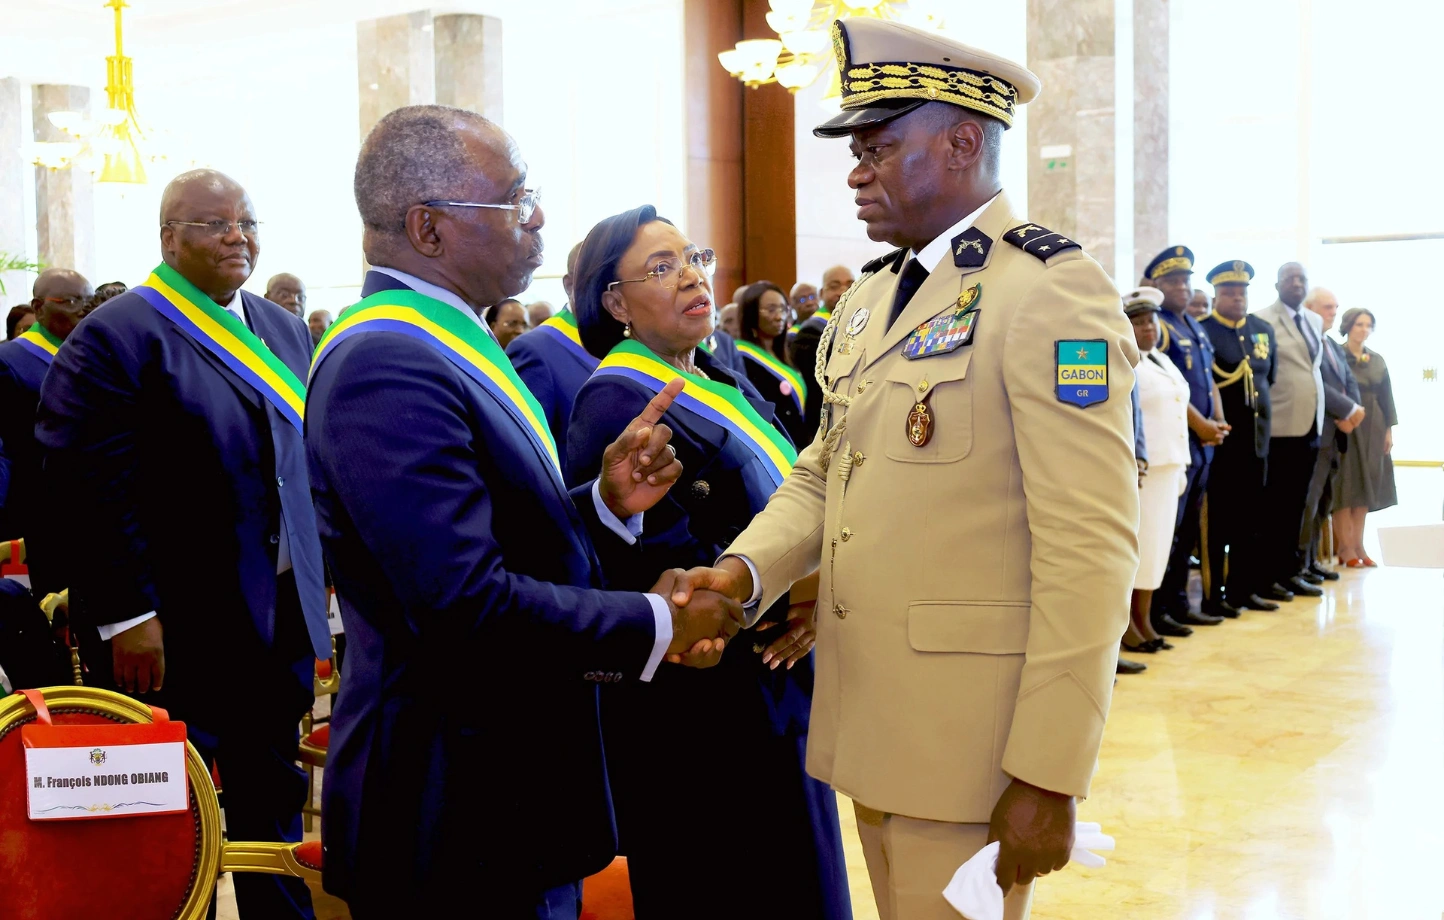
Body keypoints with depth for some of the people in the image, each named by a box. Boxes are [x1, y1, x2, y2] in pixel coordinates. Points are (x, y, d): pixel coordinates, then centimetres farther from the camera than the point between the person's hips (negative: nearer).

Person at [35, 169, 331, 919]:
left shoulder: (285, 332, 12)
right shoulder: (116, 337, -10)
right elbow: (86, 486, -16)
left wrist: (313, 584, 13)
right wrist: (129, 616, -19)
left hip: (281, 623, 7)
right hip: (170, 635, -6)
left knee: (275, 808, 16)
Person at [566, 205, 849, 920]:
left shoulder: (725, 385, 11)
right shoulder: (616, 403, -16)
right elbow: (663, 567, -21)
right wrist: (790, 594, -14)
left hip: (777, 697, 8)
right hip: (699, 715, -8)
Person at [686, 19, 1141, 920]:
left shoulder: (1051, 290, -13)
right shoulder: (869, 298, 13)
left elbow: (1089, 549, -18)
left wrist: (1048, 775, -19)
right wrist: (744, 568, -6)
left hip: (972, 739, -7)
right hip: (867, 715, 7)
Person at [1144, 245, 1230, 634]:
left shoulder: (1195, 326, 17)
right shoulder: (1157, 326, -11)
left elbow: (1209, 379, 19)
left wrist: (1219, 422, 4)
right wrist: (1200, 424, -15)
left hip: (1201, 441, 9)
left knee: (1188, 527, 13)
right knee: (1167, 526, -6)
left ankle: (1179, 602, 20)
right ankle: (1157, 610, -1)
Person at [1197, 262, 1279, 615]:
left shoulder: (1264, 331, 12)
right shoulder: (1201, 331, -9)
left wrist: (1261, 411, 17)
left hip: (1256, 439, 6)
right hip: (1219, 440, -6)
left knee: (1249, 519, 10)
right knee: (1216, 519, -1)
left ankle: (1242, 588, 20)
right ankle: (1212, 594, 6)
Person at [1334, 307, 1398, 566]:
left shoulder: (1377, 360, 12)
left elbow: (1386, 396, 11)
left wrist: (1389, 429, 6)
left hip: (1372, 427, 5)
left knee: (1365, 483, 6)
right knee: (1345, 484, -4)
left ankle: (1358, 545, 10)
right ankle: (1345, 546, -1)